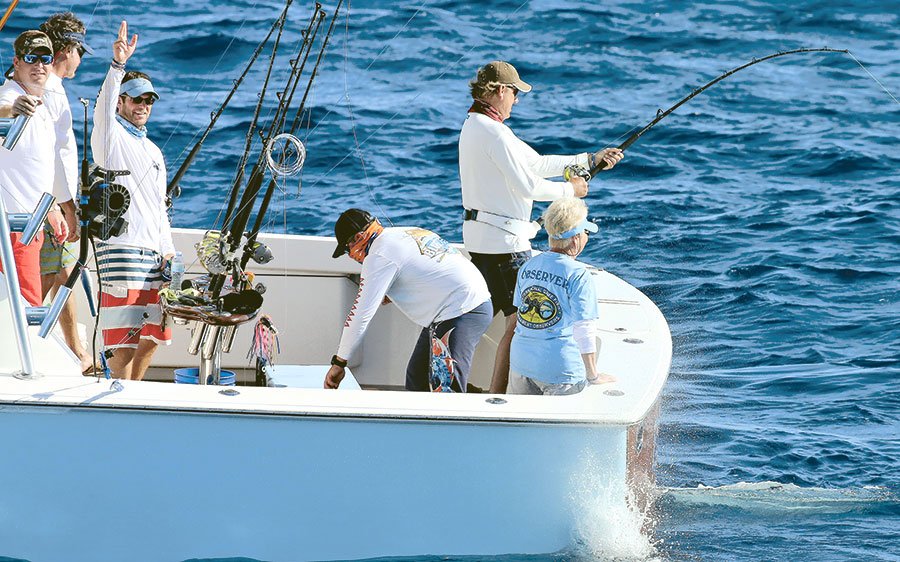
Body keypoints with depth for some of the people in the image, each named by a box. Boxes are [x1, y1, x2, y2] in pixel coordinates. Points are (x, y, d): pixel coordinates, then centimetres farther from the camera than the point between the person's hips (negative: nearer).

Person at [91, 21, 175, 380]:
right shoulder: (111, 137, 3)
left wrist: (168, 250, 18)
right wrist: (118, 65, -34)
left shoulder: (153, 152, 24)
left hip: (153, 253, 7)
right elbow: (104, 105, -19)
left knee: (152, 337, 6)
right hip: (120, 247, -7)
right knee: (124, 339, -12)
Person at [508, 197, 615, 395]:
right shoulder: (579, 275, -14)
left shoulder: (528, 267, 7)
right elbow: (584, 329, -13)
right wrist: (593, 375, -2)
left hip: (520, 363, 6)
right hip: (560, 370, -6)